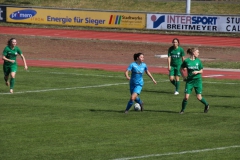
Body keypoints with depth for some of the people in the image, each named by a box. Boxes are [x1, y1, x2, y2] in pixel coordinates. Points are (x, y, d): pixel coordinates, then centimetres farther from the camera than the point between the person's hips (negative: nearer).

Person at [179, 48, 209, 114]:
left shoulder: (198, 61, 1)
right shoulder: (186, 61, -4)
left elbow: (201, 70, 8)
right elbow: (181, 69, 10)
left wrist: (197, 72, -12)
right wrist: (184, 77, 4)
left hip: (197, 80, 1)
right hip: (189, 81, -1)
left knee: (199, 97, -2)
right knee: (186, 97, -8)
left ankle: (206, 105, 26)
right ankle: (182, 110, 11)